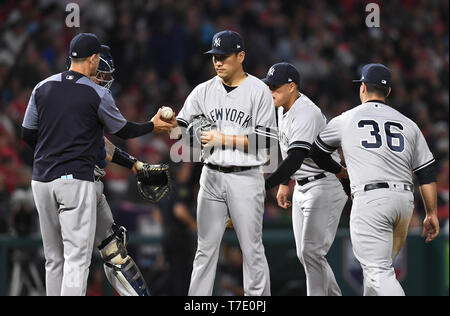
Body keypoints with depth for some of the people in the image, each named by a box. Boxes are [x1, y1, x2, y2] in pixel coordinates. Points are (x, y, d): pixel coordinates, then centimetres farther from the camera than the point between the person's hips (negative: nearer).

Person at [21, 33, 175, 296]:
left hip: (41, 180, 6)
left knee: (54, 259, 13)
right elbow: (122, 130, 7)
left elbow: (28, 135, 11)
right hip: (76, 179, -5)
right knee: (77, 259, -7)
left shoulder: (42, 88, 7)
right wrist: (153, 126, 24)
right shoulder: (97, 94, -6)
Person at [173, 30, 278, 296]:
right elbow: (181, 127, 6)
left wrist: (223, 139, -15)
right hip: (212, 177, 4)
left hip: (246, 178, -4)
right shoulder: (204, 91, 9)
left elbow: (265, 140, -11)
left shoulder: (259, 91, -4)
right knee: (206, 248, 6)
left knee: (252, 249, 0)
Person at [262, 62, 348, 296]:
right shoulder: (284, 109, 8)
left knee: (311, 252, -14)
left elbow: (295, 160, -35)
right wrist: (284, 183, 24)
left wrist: (265, 186, -41)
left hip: (325, 188, -10)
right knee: (304, 254, 11)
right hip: (302, 188, 10)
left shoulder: (306, 115, -24)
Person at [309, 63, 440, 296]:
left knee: (379, 272, -11)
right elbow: (427, 172, 13)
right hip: (404, 199, 5)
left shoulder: (345, 120, 10)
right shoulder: (407, 124, 16)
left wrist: (340, 172, 42)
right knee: (381, 265, 23)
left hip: (370, 199, -5)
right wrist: (432, 214, 17)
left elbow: (317, 153, 25)